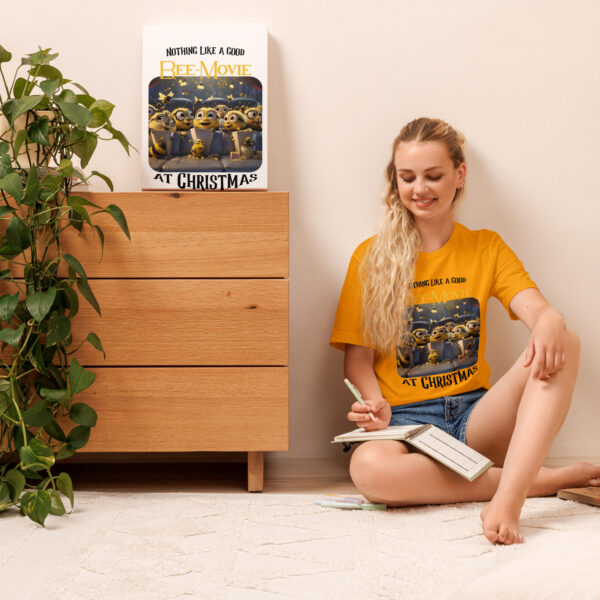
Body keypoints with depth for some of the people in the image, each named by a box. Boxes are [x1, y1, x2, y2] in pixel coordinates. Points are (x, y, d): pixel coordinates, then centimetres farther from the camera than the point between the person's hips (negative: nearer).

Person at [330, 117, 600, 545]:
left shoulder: (487, 248, 12)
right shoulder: (371, 257, 6)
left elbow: (537, 308, -4)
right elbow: (358, 357, 5)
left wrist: (550, 325, -30)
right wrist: (376, 407, -17)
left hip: (475, 416, 2)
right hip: (407, 419, -1)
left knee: (564, 344, -25)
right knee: (368, 467, -39)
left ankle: (508, 497, -38)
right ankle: (549, 479, -26)